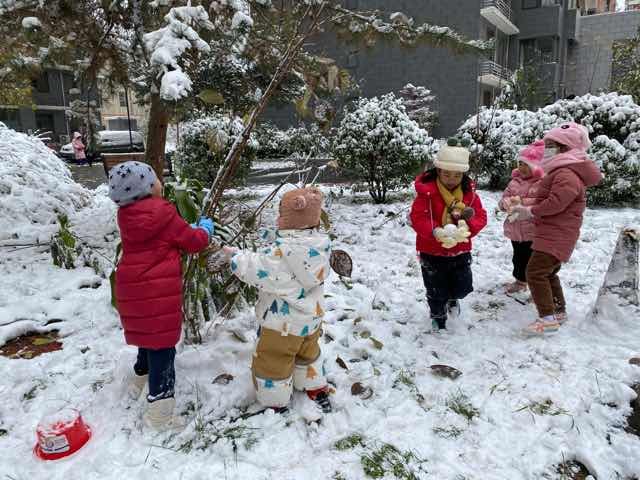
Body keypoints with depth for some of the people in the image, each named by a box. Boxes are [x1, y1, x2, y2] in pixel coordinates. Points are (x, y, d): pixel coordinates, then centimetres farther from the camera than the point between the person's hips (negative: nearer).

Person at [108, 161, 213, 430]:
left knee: (147, 335, 27)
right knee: (162, 346, 0)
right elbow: (192, 242, -4)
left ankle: (139, 381, 49)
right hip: (159, 291, -7)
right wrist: (204, 229, 15)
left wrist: (188, 228, 19)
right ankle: (159, 412, 6)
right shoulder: (163, 213, -14)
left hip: (133, 289, 7)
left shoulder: (126, 216, 6)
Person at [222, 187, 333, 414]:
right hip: (311, 317, 8)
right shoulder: (319, 243, -7)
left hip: (283, 322, -7)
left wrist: (235, 256, -7)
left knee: (272, 363, 13)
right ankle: (317, 390, 45)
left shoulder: (282, 251, -31)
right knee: (308, 353, 31)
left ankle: (275, 404, 28)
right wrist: (273, 238, 4)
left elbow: (257, 269, -21)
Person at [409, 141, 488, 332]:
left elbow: (480, 216, -4)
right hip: (432, 252, -3)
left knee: (464, 286, 10)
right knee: (436, 291, 9)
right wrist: (436, 232, -37)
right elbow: (417, 218, -21)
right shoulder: (427, 191, -17)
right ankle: (438, 319, 37)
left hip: (460, 251, 3)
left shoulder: (469, 192, -3)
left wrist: (467, 227, -26)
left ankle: (452, 298, 47)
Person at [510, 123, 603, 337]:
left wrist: (530, 211, -18)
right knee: (549, 273, 22)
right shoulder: (560, 171, 17)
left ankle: (548, 318, -12)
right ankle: (559, 311, 34)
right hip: (553, 234, 12)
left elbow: (556, 203, -29)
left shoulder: (566, 174, -20)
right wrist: (527, 207, 8)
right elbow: (546, 197, 22)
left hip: (556, 236, -12)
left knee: (535, 272, -15)